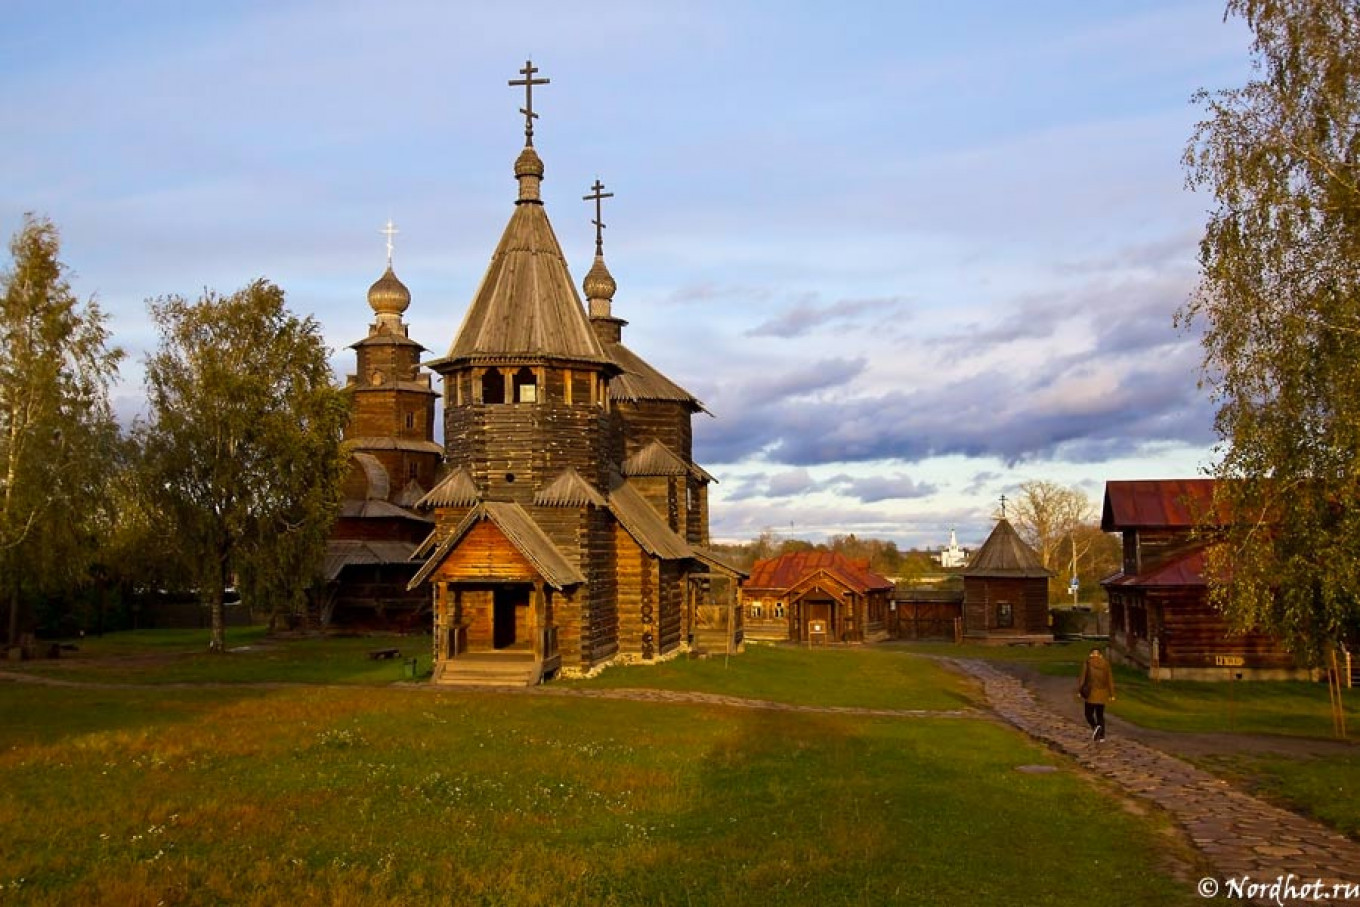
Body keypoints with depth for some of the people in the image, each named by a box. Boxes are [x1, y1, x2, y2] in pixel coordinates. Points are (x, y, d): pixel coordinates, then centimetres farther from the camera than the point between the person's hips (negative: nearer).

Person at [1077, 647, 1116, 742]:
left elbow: (1082, 677, -9)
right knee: (1100, 715, 14)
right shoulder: (1105, 663, 3)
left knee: (1089, 714, 7)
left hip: (1090, 693, -3)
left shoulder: (1087, 662, -6)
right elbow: (1110, 679, 3)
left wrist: (1079, 691, -3)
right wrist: (1112, 694, 7)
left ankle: (1095, 727, -20)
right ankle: (1101, 736, 10)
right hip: (1102, 693, 3)